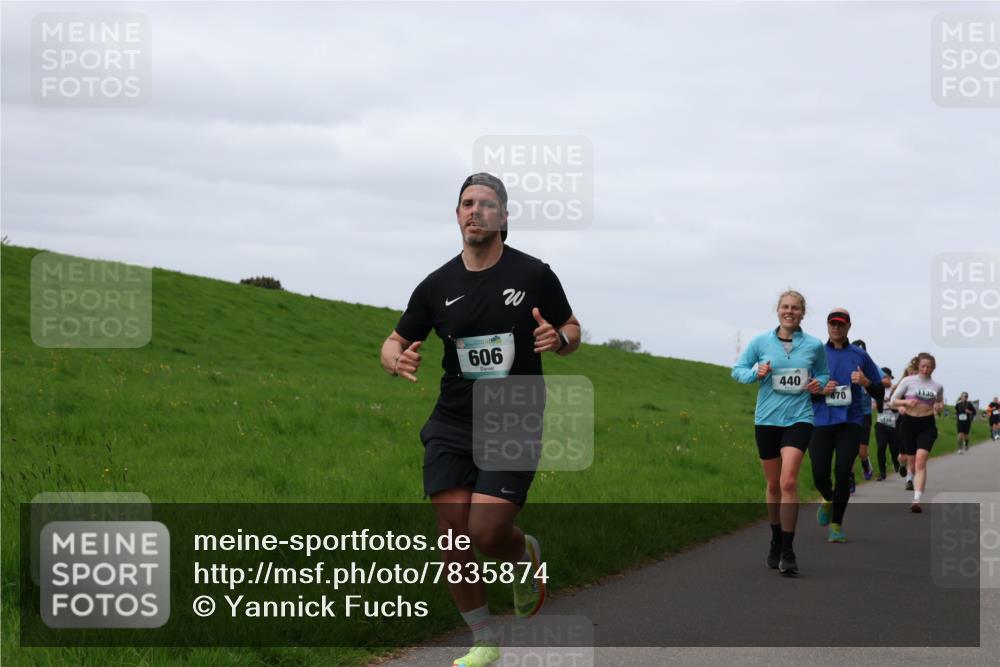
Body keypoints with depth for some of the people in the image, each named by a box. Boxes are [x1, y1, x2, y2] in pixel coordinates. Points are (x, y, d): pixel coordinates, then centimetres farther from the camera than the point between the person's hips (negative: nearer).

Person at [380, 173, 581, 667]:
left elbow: (572, 330, 8)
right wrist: (397, 361, -13)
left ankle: (525, 556, 22)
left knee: (487, 533, -16)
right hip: (451, 426, 3)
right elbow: (395, 343, 12)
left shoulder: (534, 275, -4)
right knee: (454, 535, -4)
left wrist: (559, 338, -17)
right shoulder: (437, 286, 2)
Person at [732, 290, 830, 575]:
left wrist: (819, 383, -4)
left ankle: (788, 551, -13)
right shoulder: (761, 342, 2)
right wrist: (755, 374, -12)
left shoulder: (814, 346, 2)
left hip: (798, 418, -2)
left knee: (788, 482, -17)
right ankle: (776, 542, 30)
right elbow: (738, 370, 8)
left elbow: (823, 373, 18)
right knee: (773, 484, 11)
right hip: (766, 419, 2)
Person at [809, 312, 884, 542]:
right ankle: (828, 500, 33)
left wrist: (866, 382, -11)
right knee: (820, 475, -4)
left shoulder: (860, 356, 7)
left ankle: (837, 525, 3)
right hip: (821, 422, 1)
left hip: (850, 422, -1)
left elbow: (880, 391, 10)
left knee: (843, 473, -10)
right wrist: (820, 390, -10)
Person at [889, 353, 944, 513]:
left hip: (927, 425, -1)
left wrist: (939, 408, -5)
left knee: (920, 460, -17)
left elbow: (940, 404, 19)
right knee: (912, 460, 11)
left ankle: (916, 500, -25)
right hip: (909, 422, 1)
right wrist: (906, 402, -19)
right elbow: (893, 401, 1)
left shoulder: (937, 386, 5)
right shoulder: (908, 381, -1)